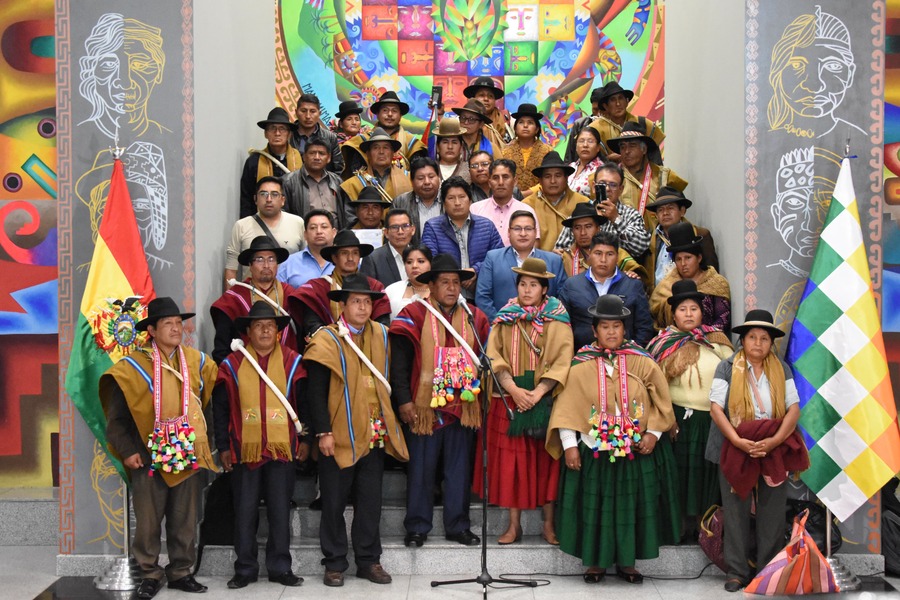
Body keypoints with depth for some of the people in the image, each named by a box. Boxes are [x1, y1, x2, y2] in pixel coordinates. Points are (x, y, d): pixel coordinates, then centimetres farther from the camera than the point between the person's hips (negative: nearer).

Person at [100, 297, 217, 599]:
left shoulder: (199, 362, 6)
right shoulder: (132, 367, -5)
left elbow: (213, 405, 15)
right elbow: (116, 418, -3)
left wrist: (210, 442, 12)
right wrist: (127, 451, -9)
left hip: (189, 455, 3)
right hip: (149, 457, -3)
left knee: (185, 520, 9)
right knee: (148, 521, 3)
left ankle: (181, 572, 22)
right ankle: (149, 574, 18)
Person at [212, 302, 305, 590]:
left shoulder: (292, 362, 2)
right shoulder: (233, 364, 2)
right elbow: (220, 409, 6)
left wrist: (305, 440, 4)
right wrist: (223, 447, 4)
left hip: (283, 449, 0)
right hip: (244, 450, 0)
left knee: (280, 512, 6)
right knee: (245, 512, 6)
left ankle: (280, 568, 17)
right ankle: (245, 569, 18)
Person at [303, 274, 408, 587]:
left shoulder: (381, 335, 8)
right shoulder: (326, 339, -7)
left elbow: (390, 381, 16)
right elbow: (315, 391, -9)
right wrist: (323, 432, -14)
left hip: (375, 435, 4)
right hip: (339, 436, -4)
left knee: (370, 502, 11)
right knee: (334, 502, 5)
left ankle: (369, 560, 22)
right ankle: (334, 563, 17)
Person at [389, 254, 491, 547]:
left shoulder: (474, 318, 9)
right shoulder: (413, 315, -3)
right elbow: (399, 363, -5)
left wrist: (479, 395, 11)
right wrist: (403, 400, -11)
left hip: (463, 407, 4)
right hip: (423, 407, -3)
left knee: (459, 469, 10)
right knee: (421, 469, 4)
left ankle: (458, 526, 21)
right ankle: (417, 527, 15)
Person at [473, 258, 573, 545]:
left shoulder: (557, 320, 2)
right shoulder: (504, 318, 7)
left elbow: (562, 361, -6)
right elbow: (494, 357, 0)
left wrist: (537, 392, -17)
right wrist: (514, 389, -14)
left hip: (545, 400, -1)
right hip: (508, 399, 2)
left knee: (546, 459, 2)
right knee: (509, 460, 2)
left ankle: (549, 524, 11)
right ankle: (514, 524, 10)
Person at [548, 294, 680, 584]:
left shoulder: (642, 363, -1)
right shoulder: (581, 366, -4)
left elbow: (661, 402, 3)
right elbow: (567, 408, -5)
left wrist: (653, 433, -5)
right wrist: (569, 445, -10)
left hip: (637, 451, 1)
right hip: (594, 451, -1)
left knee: (631, 505, 9)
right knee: (595, 504, 6)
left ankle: (626, 561, 23)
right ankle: (595, 561, 20)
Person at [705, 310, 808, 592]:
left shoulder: (781, 369, 5)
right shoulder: (727, 367, -1)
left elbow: (794, 408, -2)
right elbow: (716, 408, -8)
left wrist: (775, 441, -17)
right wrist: (738, 441, -19)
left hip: (774, 451, 2)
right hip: (735, 451, -2)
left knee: (772, 512, 6)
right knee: (736, 511, 5)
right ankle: (737, 570, 15)